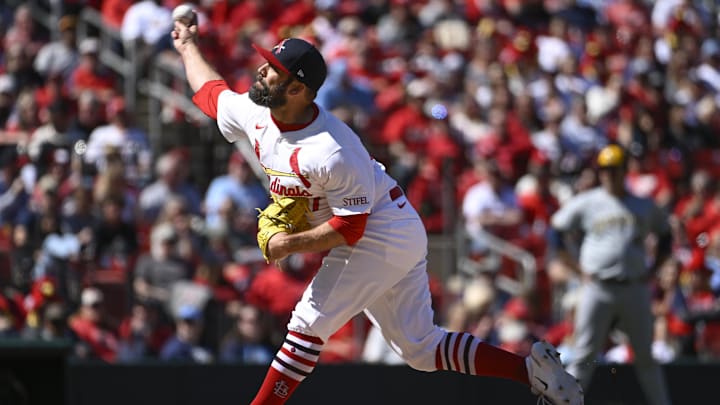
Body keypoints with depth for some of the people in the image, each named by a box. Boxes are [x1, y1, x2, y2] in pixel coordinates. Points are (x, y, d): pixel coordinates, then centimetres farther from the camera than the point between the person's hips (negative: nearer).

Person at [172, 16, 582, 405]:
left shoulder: (330, 151, -30)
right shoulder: (254, 115, -3)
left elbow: (350, 227, -26)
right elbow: (210, 91, 18)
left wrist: (291, 244, -23)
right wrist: (189, 47, 28)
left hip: (381, 239, -9)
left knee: (309, 325, -11)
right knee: (422, 347, 8)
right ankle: (532, 369, 8)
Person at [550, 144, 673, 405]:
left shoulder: (644, 206, 11)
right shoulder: (586, 203, 5)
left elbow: (664, 235, 23)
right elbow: (555, 229, 9)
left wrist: (652, 270, 9)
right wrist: (576, 267, 1)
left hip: (635, 289, 2)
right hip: (597, 289, -2)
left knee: (646, 357, 3)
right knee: (584, 357, -4)